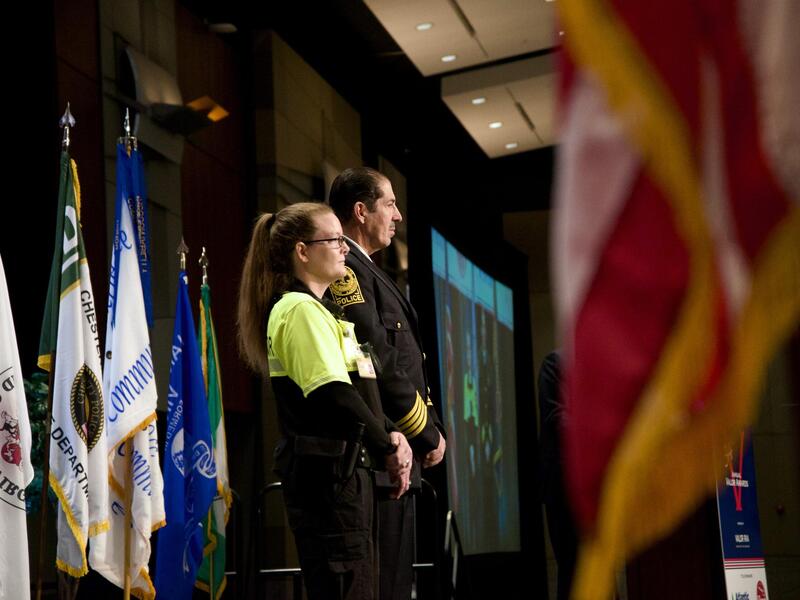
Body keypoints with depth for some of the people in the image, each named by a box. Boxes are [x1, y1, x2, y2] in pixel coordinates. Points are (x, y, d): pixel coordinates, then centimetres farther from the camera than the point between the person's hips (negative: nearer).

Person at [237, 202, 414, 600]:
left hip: (343, 468, 10)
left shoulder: (321, 309, 19)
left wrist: (390, 434, 5)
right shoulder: (301, 309, -12)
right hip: (325, 472, -10)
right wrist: (387, 449, -12)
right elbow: (335, 395, -21)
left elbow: (358, 388, 21)